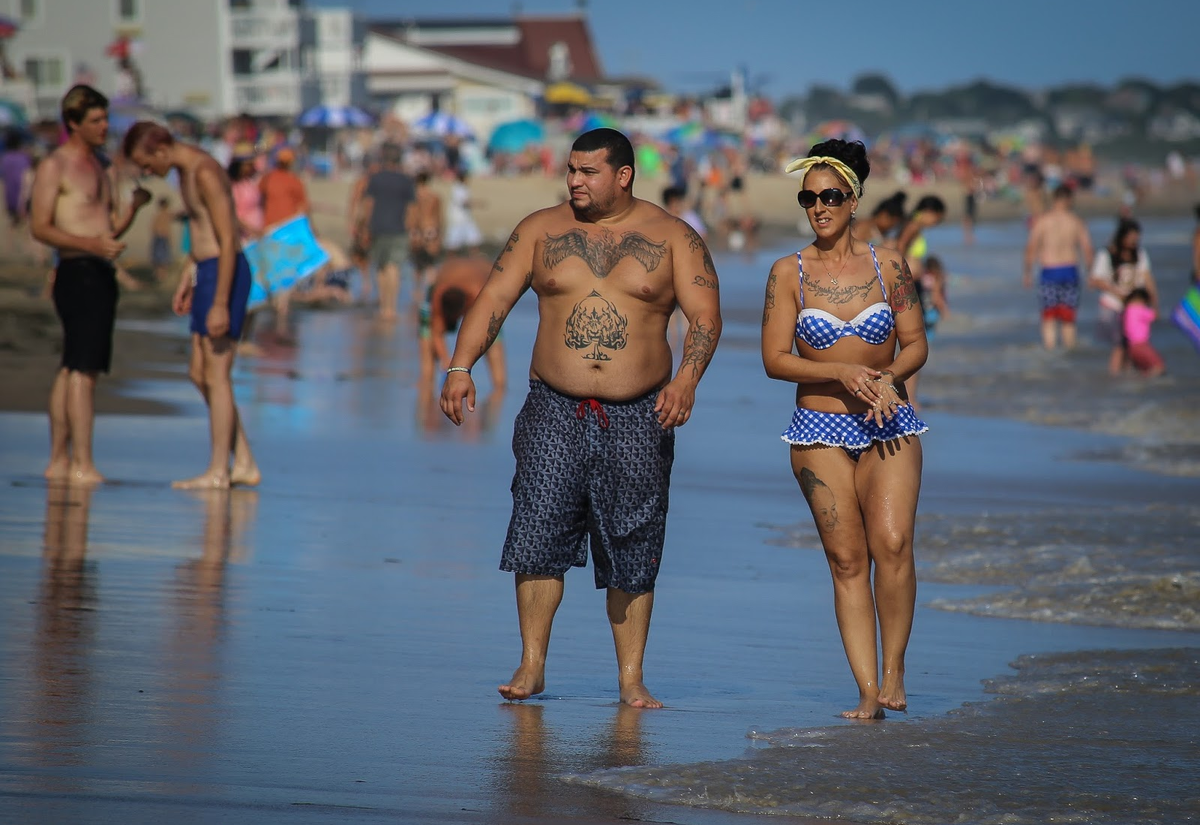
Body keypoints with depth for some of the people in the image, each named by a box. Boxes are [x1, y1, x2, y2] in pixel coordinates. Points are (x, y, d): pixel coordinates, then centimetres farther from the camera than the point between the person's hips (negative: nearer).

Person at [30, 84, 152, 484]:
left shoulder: (97, 168, 20)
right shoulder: (54, 166, -6)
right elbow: (40, 227, -13)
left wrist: (134, 206, 4)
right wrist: (92, 245, -23)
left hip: (101, 275, 9)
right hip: (78, 272, -9)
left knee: (71, 370, 10)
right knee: (82, 369, -13)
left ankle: (59, 461, 13)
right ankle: (83, 464, -16)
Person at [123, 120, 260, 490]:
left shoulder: (205, 172, -19)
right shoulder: (187, 169, 13)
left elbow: (228, 240, -21)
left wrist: (220, 304, -23)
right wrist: (187, 282, 24)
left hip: (225, 275, -10)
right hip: (209, 274, 10)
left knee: (215, 376, -4)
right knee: (199, 374, 11)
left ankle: (217, 472, 2)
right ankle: (244, 463, 14)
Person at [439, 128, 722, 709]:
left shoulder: (673, 239, 4)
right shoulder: (540, 231, 8)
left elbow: (705, 315, -3)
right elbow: (493, 300, 3)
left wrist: (687, 379, -21)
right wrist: (460, 368, -11)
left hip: (637, 419, -1)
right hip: (555, 412, 1)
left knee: (632, 552, 2)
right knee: (538, 530, -8)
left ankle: (631, 680, 8)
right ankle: (532, 666, 2)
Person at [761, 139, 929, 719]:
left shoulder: (888, 264, 2)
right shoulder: (789, 273, 0)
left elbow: (916, 343, 6)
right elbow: (775, 358, -3)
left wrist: (889, 377, -14)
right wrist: (841, 373, -16)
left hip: (889, 425, 0)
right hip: (820, 430, 0)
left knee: (892, 542, -18)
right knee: (847, 558, -3)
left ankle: (893, 672, -6)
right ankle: (868, 691, -3)